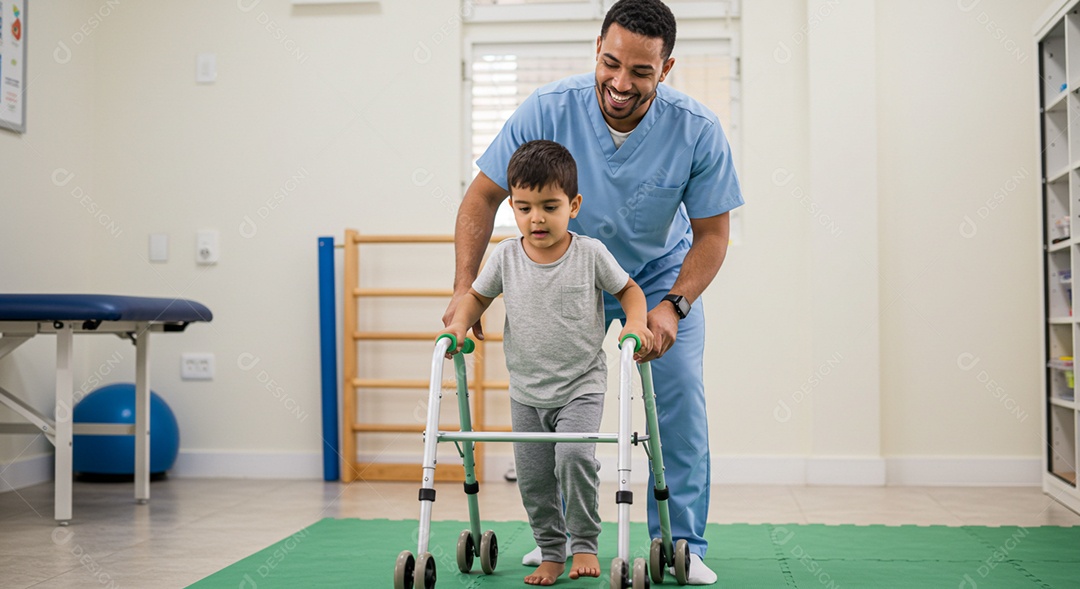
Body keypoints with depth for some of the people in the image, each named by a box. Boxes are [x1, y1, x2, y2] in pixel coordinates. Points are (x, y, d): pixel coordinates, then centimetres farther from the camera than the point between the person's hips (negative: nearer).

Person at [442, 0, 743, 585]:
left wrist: (673, 305, -32)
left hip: (662, 273, 0)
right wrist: (464, 288, -28)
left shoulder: (699, 131, -28)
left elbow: (711, 234, -17)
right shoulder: (547, 110, -28)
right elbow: (483, 196, -19)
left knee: (680, 399, -9)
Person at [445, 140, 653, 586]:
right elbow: (479, 295, 12)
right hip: (526, 392, 3)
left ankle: (584, 545, -3)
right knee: (533, 478, 6)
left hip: (581, 386, -3)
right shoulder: (506, 256, -3)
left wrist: (635, 323, -13)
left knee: (574, 456, -23)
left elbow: (628, 289, 5)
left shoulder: (590, 253, -8)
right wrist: (459, 324, -6)